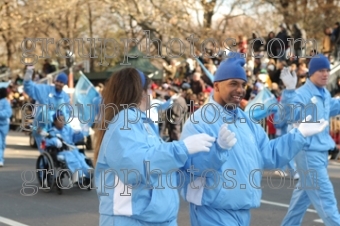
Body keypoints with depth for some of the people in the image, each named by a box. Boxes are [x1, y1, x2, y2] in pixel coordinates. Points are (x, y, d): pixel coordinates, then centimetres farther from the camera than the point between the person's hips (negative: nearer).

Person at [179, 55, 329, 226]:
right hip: (213, 212, -8)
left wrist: (299, 134, 8)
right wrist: (219, 147, -36)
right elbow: (192, 167, -21)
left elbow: (268, 155, 15)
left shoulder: (247, 121, 14)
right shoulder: (199, 121, -13)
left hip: (243, 211, 8)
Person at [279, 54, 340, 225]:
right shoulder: (302, 94, -16)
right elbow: (289, 115, -31)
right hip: (309, 151, -9)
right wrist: (289, 90, -41)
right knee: (324, 196, -9)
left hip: (321, 151, 9)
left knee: (304, 193, 19)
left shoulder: (325, 94, 10)